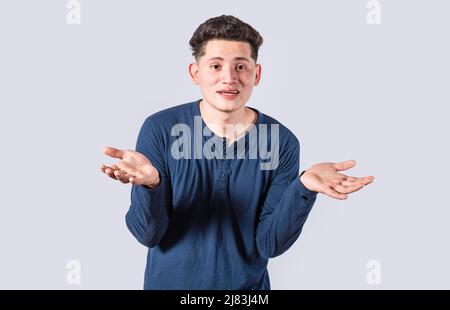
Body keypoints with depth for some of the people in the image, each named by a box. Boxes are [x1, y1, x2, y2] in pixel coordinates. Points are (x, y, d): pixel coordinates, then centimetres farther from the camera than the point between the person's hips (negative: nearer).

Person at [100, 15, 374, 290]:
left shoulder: (282, 142, -13)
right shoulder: (159, 129, -15)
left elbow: (269, 244, -13)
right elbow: (148, 234, -14)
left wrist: (303, 187, -28)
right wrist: (150, 184, -33)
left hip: (248, 284, 1)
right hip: (169, 282, 0)